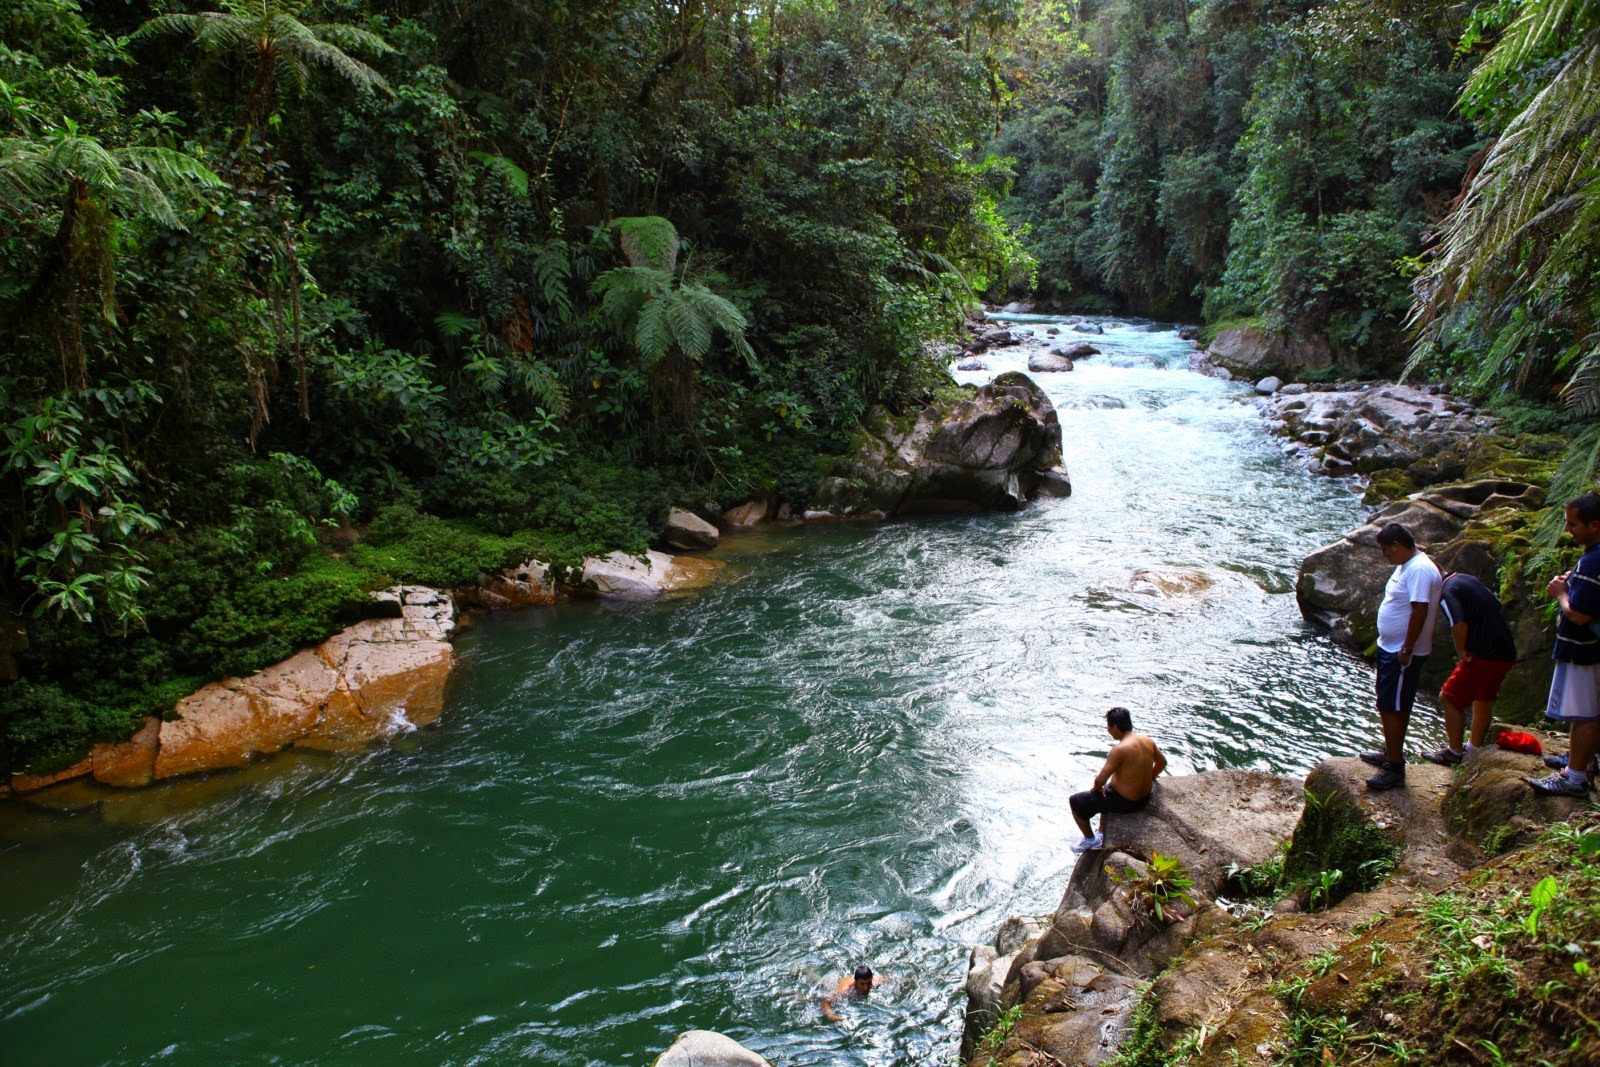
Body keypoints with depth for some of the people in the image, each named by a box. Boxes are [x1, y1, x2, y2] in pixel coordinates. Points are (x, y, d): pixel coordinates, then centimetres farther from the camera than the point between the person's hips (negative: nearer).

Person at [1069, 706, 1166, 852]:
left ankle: (1090, 840, 24)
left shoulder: (1120, 749, -29)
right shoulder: (1147, 740, -5)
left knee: (1076, 801, 8)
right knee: (1106, 789, 37)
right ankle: (1101, 835, 43)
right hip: (1144, 798, 8)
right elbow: (1162, 762, 12)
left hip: (1124, 802, -8)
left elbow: (1100, 780, -27)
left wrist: (1096, 789, -5)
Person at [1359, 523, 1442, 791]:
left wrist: (1406, 650, -25)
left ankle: (1395, 769, -1)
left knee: (1392, 709, -7)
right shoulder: (1405, 566, 12)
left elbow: (1420, 610, -26)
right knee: (1393, 707, 20)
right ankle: (1390, 754, 33)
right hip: (1390, 648, 10)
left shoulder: (1420, 570, -22)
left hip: (1403, 653, -10)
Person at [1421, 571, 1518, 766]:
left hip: (1484, 655, -9)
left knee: (1448, 698, 2)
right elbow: (1497, 606, 21)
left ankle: (1454, 752, 9)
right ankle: (1473, 748, 36)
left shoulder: (1446, 593, -13)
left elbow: (1459, 624, -27)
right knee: (1483, 700, 23)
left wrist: (1461, 652, -11)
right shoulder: (1466, 579, 14)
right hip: (1506, 652, 9)